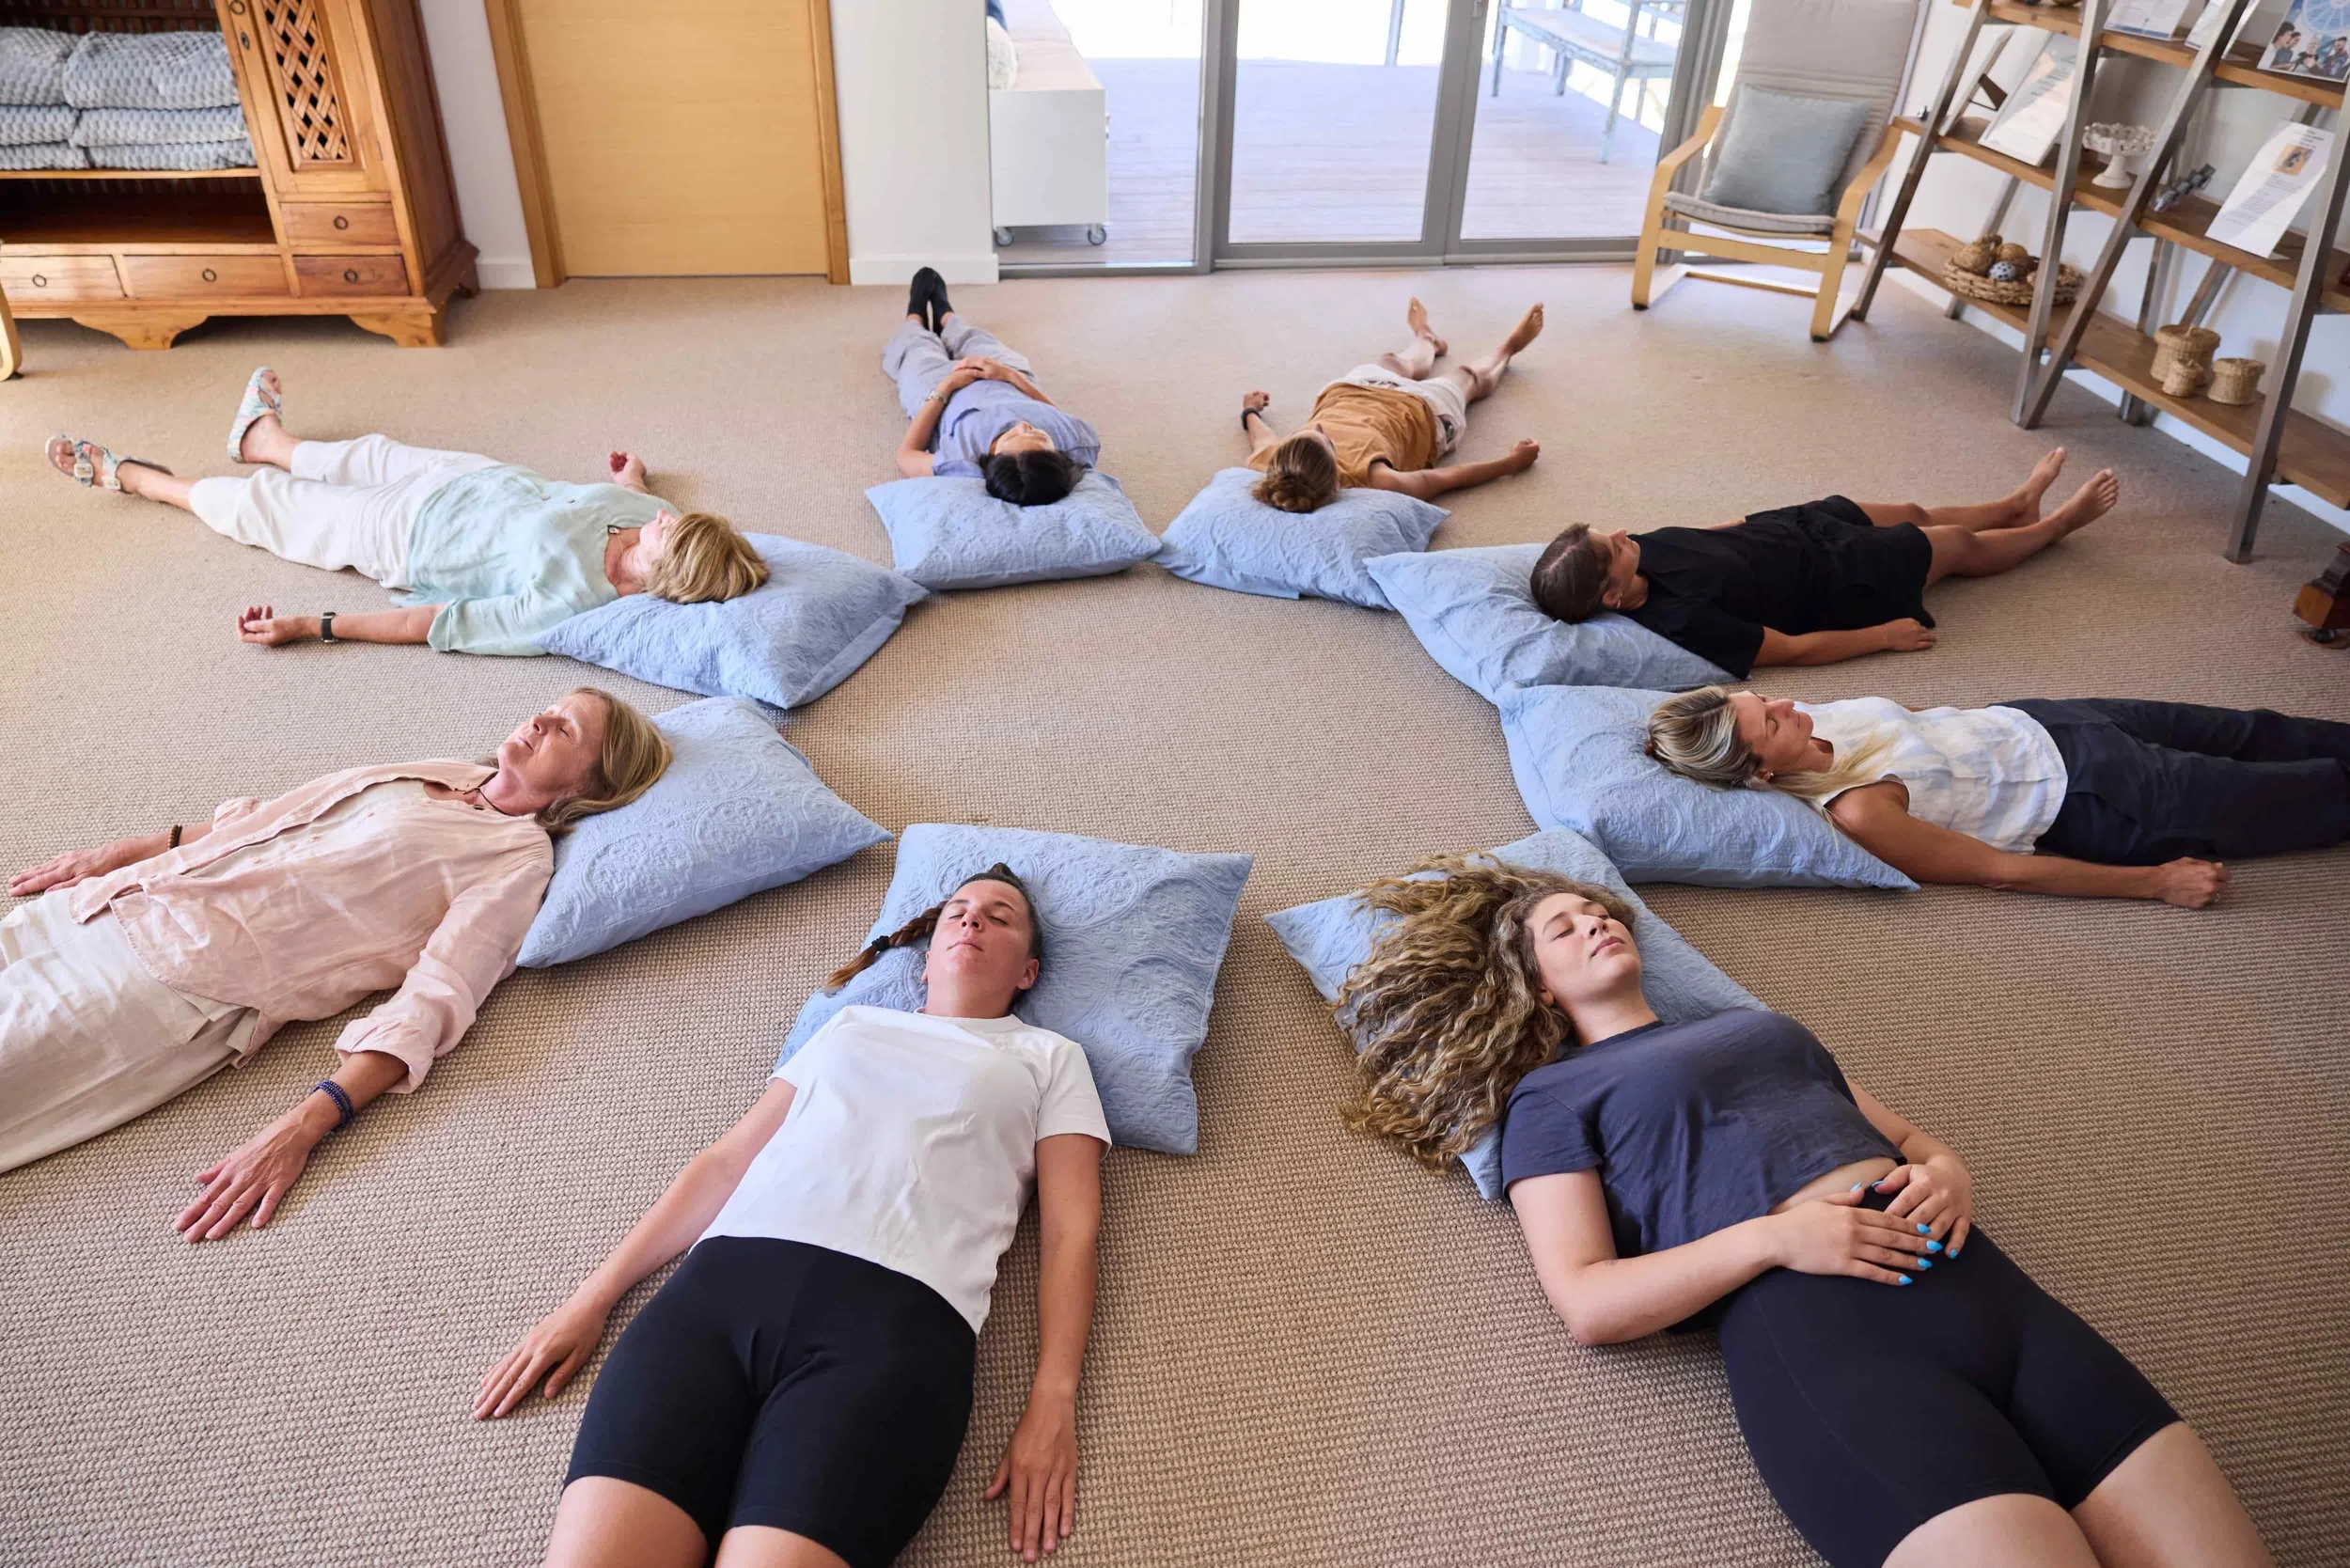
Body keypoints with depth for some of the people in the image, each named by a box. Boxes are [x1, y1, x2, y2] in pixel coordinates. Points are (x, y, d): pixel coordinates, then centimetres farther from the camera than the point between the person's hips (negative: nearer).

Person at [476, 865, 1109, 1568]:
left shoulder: (1050, 1057, 21)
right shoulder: (851, 1022, 30)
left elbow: (1069, 1231, 10)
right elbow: (725, 1160, 26)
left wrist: (1053, 1399, -5)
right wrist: (591, 1298, 18)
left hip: (896, 1309, -2)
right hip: (722, 1279, 3)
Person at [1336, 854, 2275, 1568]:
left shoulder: (1757, 1025, 31)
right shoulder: (1549, 1095, 12)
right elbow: (1587, 1304, 0)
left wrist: (1947, 1174, 3)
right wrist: (1775, 1236, -11)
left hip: (1973, 1278, 6)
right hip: (1805, 1320, -5)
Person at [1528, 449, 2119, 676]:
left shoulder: (1643, 548, -21)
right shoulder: (1685, 622, -41)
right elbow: (1795, 649, -29)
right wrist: (1886, 636, -18)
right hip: (1835, 583, -7)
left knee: (1916, 513, 28)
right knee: (1961, 545, 16)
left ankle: (2020, 503, 60)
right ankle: (2059, 522, 49)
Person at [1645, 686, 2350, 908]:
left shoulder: (1805, 721, -15)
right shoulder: (1857, 815, -35)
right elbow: (2004, 870, -27)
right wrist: (2156, 883, -22)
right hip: (2084, 802, -6)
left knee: (2243, 731, 25)